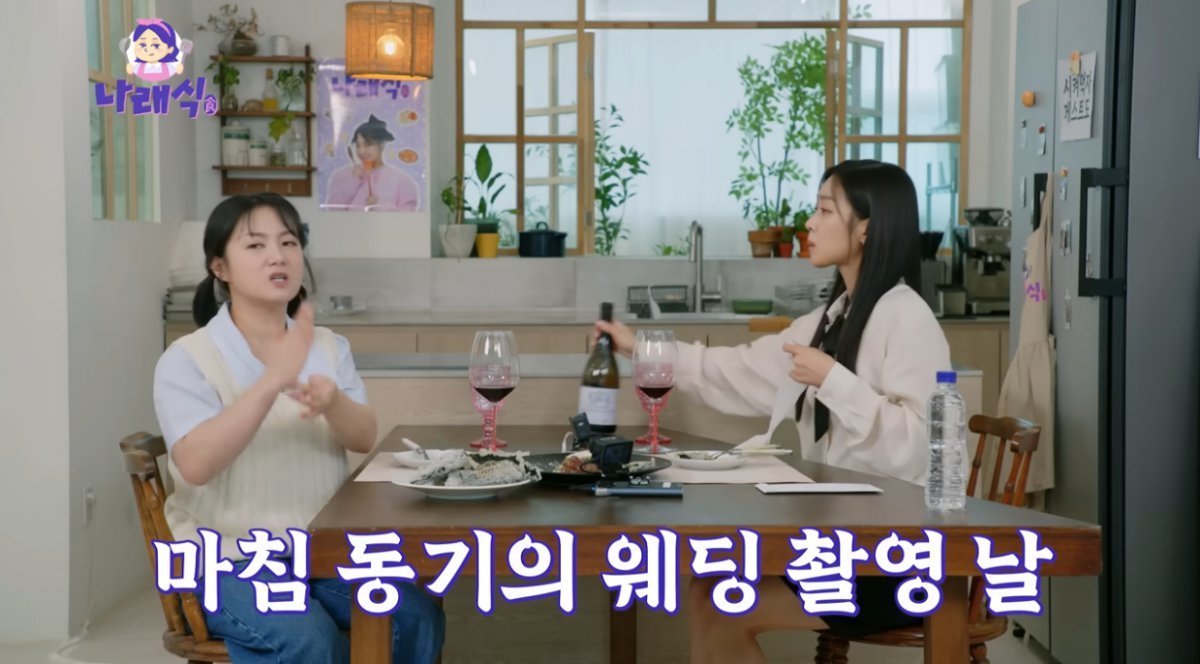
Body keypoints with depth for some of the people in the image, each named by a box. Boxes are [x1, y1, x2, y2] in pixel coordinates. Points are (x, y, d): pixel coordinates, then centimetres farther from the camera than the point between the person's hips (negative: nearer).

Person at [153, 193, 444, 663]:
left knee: (417, 617, -18)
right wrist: (271, 381, -32)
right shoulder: (186, 359, -7)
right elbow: (195, 464, -22)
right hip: (231, 558, -4)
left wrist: (333, 404, -26)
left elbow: (364, 439, -2)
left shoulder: (329, 347, 9)